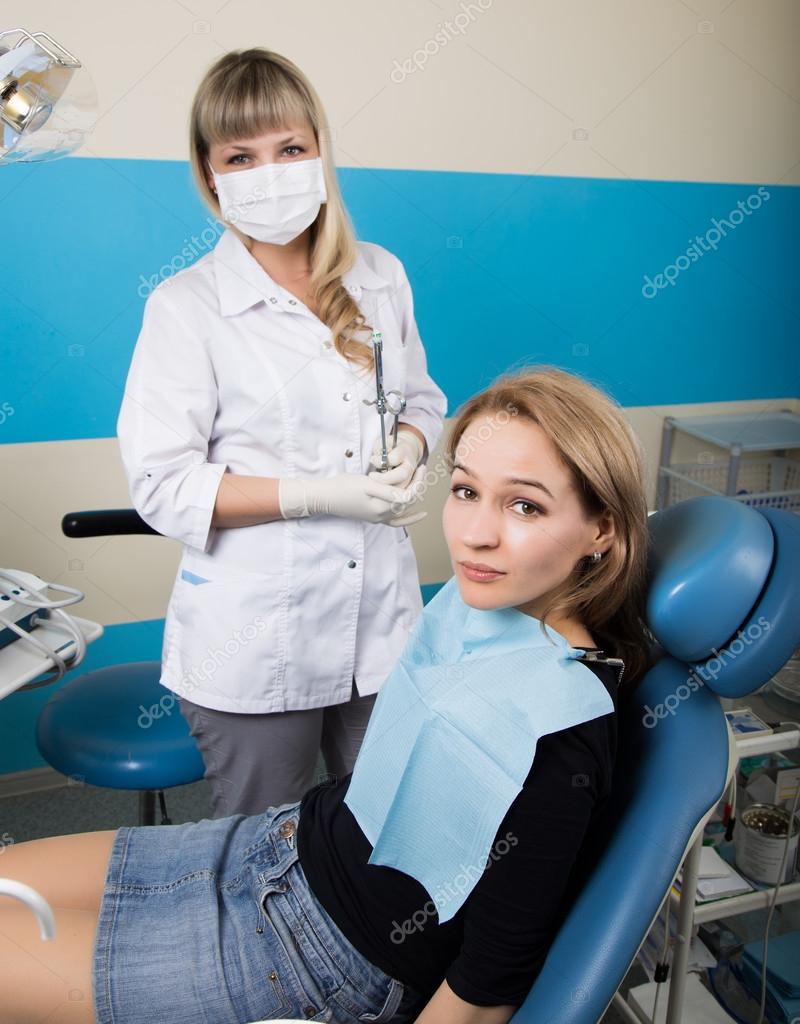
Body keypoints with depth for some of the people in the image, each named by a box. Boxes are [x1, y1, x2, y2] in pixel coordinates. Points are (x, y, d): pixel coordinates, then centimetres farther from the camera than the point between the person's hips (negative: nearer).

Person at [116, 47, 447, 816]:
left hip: (381, 624, 4)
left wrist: (407, 449, -9)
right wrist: (316, 495, -22)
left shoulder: (380, 276, 4)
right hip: (252, 650, -3)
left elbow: (423, 401, 14)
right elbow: (162, 485, -13)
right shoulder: (184, 306, -9)